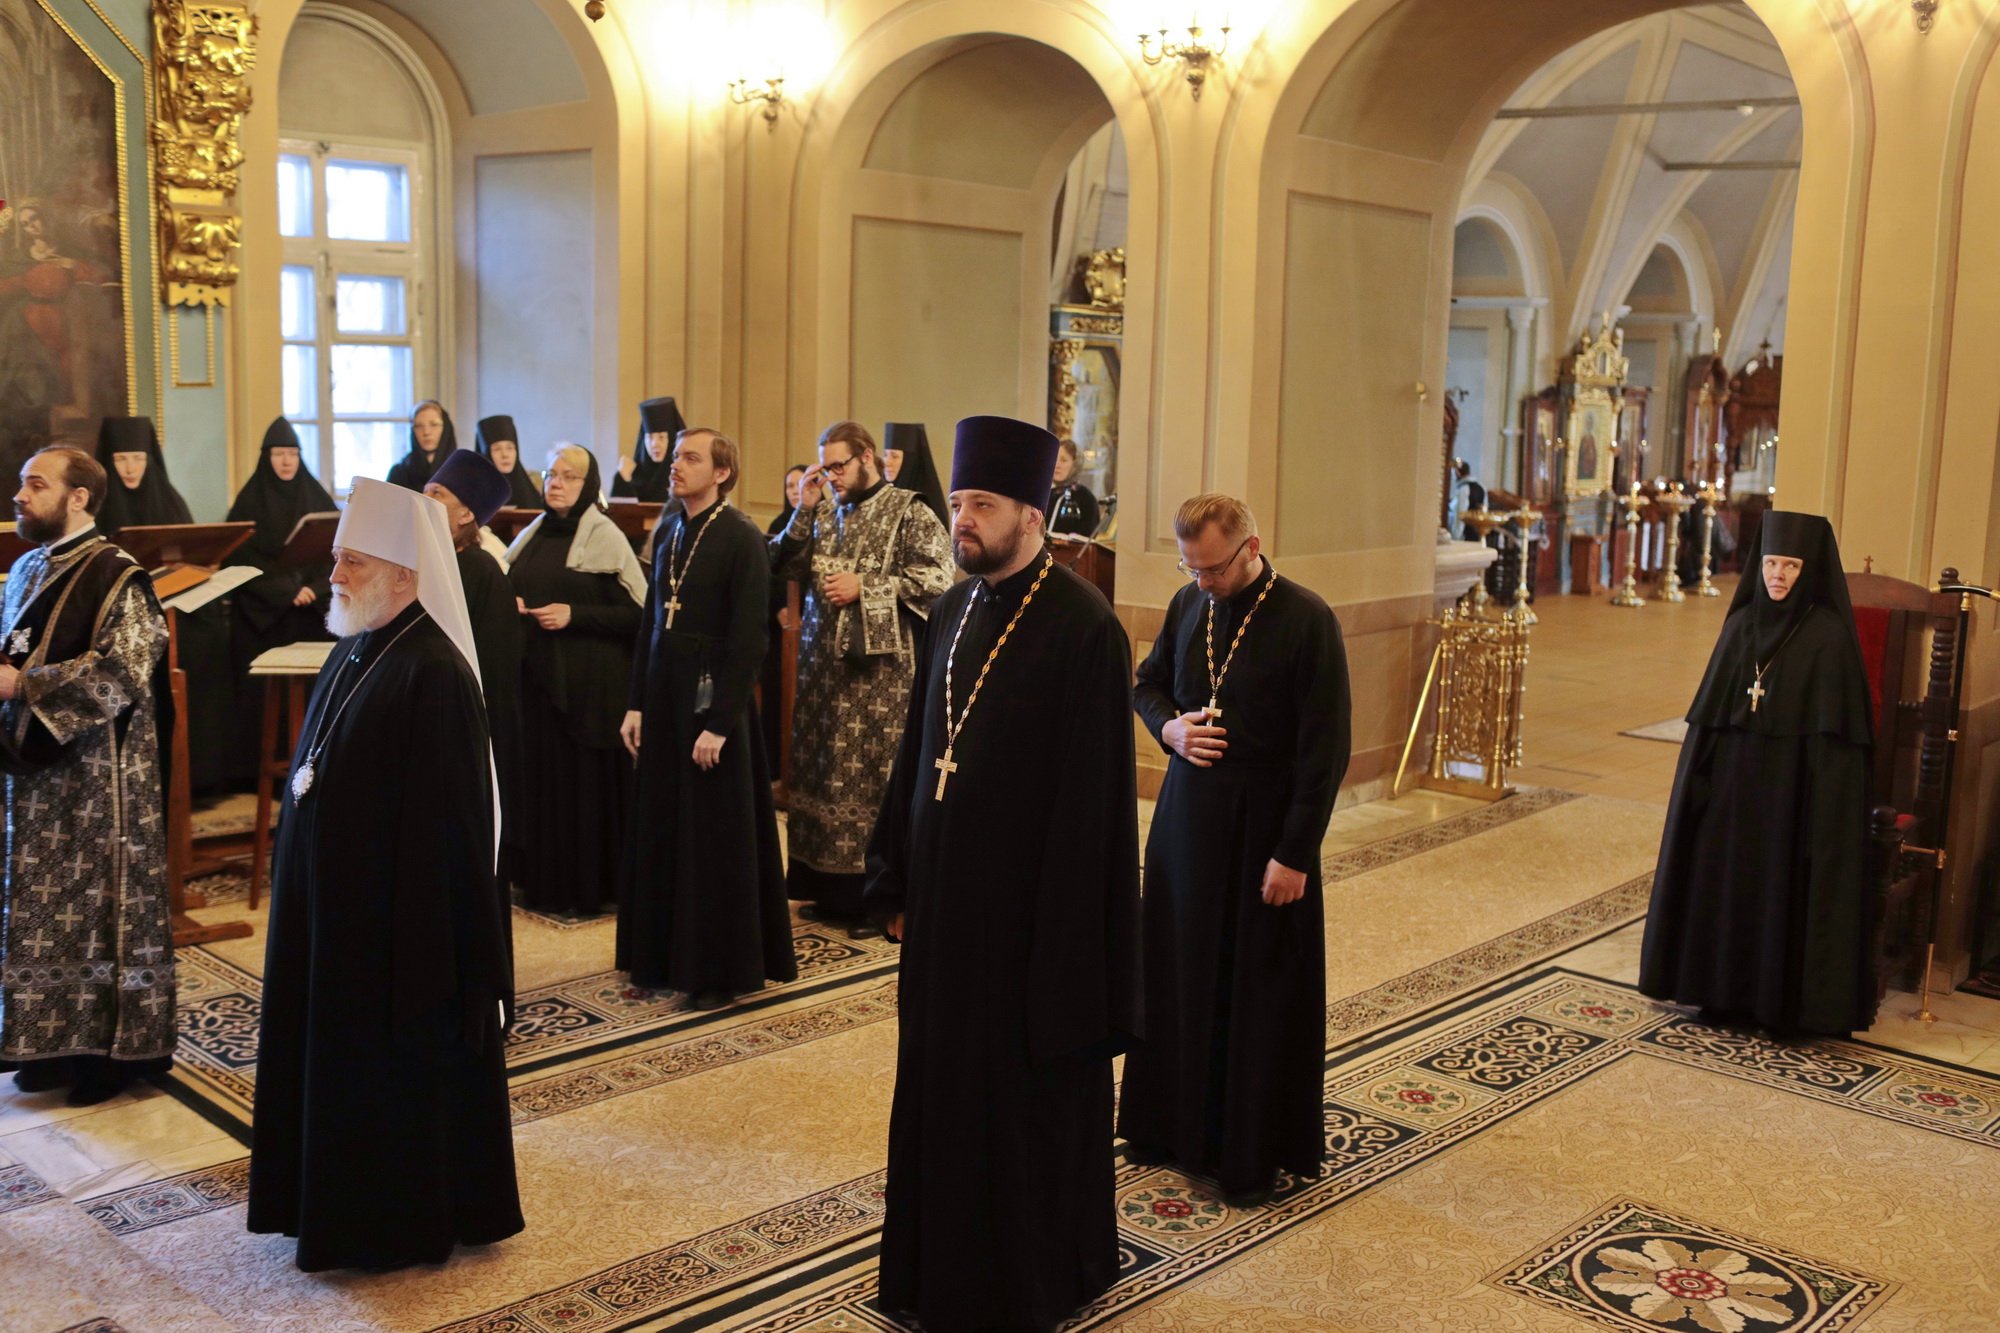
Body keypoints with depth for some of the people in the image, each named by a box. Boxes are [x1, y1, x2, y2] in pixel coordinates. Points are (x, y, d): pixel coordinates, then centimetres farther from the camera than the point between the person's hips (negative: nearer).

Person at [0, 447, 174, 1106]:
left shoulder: (116, 578, -13)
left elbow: (120, 672, -21)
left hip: (97, 775, -7)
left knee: (103, 903, 2)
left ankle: (120, 1045, 15)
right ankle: (61, 1038, 24)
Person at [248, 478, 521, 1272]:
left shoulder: (432, 673, -21)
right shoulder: (354, 650, 7)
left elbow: (447, 820, -21)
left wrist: (425, 943, -19)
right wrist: (302, 895, 16)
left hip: (399, 910, -9)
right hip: (333, 903, 9)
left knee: (400, 1064, 5)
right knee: (339, 1054, 18)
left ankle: (407, 1220, 22)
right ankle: (350, 1202, 34)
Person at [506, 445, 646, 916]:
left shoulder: (605, 537, -8)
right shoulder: (533, 535, 11)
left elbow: (638, 612, -11)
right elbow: (513, 592, 23)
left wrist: (573, 615, -18)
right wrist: (510, 605, 0)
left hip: (588, 680, -6)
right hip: (536, 674, 6)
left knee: (585, 782, -2)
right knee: (539, 776, 8)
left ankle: (591, 888, 10)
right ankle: (544, 881, 20)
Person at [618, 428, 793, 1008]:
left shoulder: (742, 539, -12)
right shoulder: (669, 536, 10)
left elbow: (748, 640, -16)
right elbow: (650, 624, 14)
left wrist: (719, 723, -19)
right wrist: (636, 704, 8)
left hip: (713, 698, -7)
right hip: (663, 695, 7)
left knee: (716, 837, 1)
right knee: (661, 831, 12)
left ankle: (722, 969, 13)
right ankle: (664, 957, 24)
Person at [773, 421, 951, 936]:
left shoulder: (909, 512, -5)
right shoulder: (825, 513, 13)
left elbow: (936, 577, -14)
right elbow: (785, 568, 8)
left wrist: (865, 587, -15)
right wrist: (803, 511, -2)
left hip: (881, 667, -6)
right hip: (823, 662, 6)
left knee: (874, 778, -5)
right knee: (821, 772, 10)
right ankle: (830, 889, 22)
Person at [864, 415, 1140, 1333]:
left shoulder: (1082, 626, -17)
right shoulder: (954, 612, 6)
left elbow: (1093, 798, -18)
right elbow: (917, 751, 11)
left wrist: (1065, 936, -17)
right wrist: (896, 882, 10)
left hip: (1031, 905, -7)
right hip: (946, 895, 7)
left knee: (1029, 1094, 8)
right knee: (942, 1084, 17)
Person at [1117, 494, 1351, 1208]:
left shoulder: (1306, 620, -14)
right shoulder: (1189, 604, 3)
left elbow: (1326, 749, -14)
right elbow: (1146, 683, 18)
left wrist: (1294, 855, -16)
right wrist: (1169, 727, -5)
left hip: (1263, 826, -5)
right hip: (1185, 813, 5)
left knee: (1258, 989, 4)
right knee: (1176, 972, 13)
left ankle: (1252, 1153, 19)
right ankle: (1174, 1126, 29)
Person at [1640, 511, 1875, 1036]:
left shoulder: (1828, 637, -10)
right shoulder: (1742, 623, 6)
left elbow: (1834, 735, -12)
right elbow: (1712, 713, 8)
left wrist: (1820, 810, -16)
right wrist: (1700, 780, 4)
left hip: (1791, 791, -5)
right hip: (1733, 783, 6)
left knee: (1784, 892, 3)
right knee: (1726, 886, 11)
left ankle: (1787, 1002, 16)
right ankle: (1727, 992, 25)